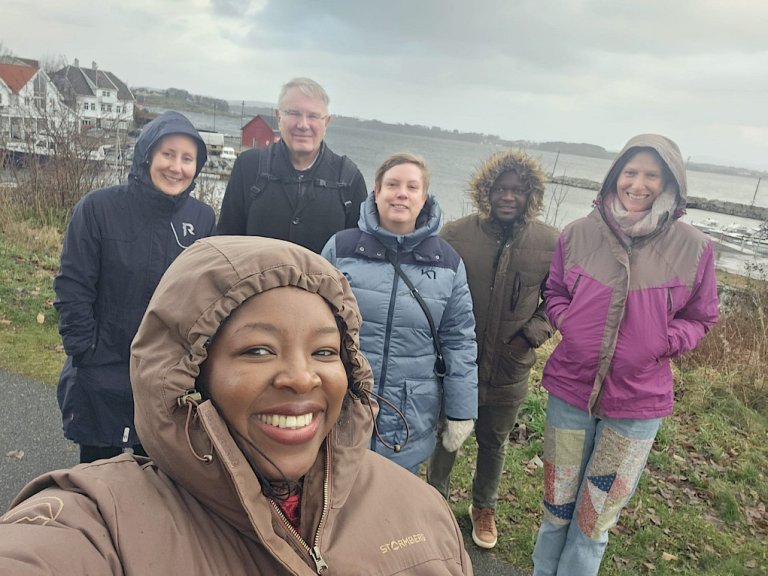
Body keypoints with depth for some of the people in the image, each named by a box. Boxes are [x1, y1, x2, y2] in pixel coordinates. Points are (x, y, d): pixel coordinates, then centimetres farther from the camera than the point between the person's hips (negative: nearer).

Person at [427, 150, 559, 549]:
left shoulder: (550, 243, -9)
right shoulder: (455, 234, -12)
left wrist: (533, 334, -10)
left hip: (509, 371, 1)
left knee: (494, 444, 23)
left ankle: (483, 507, 48)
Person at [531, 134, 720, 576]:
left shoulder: (693, 247, -9)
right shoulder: (580, 233, -6)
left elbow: (700, 319, 3)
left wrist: (661, 344, -15)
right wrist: (566, 322, -10)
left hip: (638, 401, -1)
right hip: (570, 389, 1)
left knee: (597, 515, 16)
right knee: (558, 504, 19)